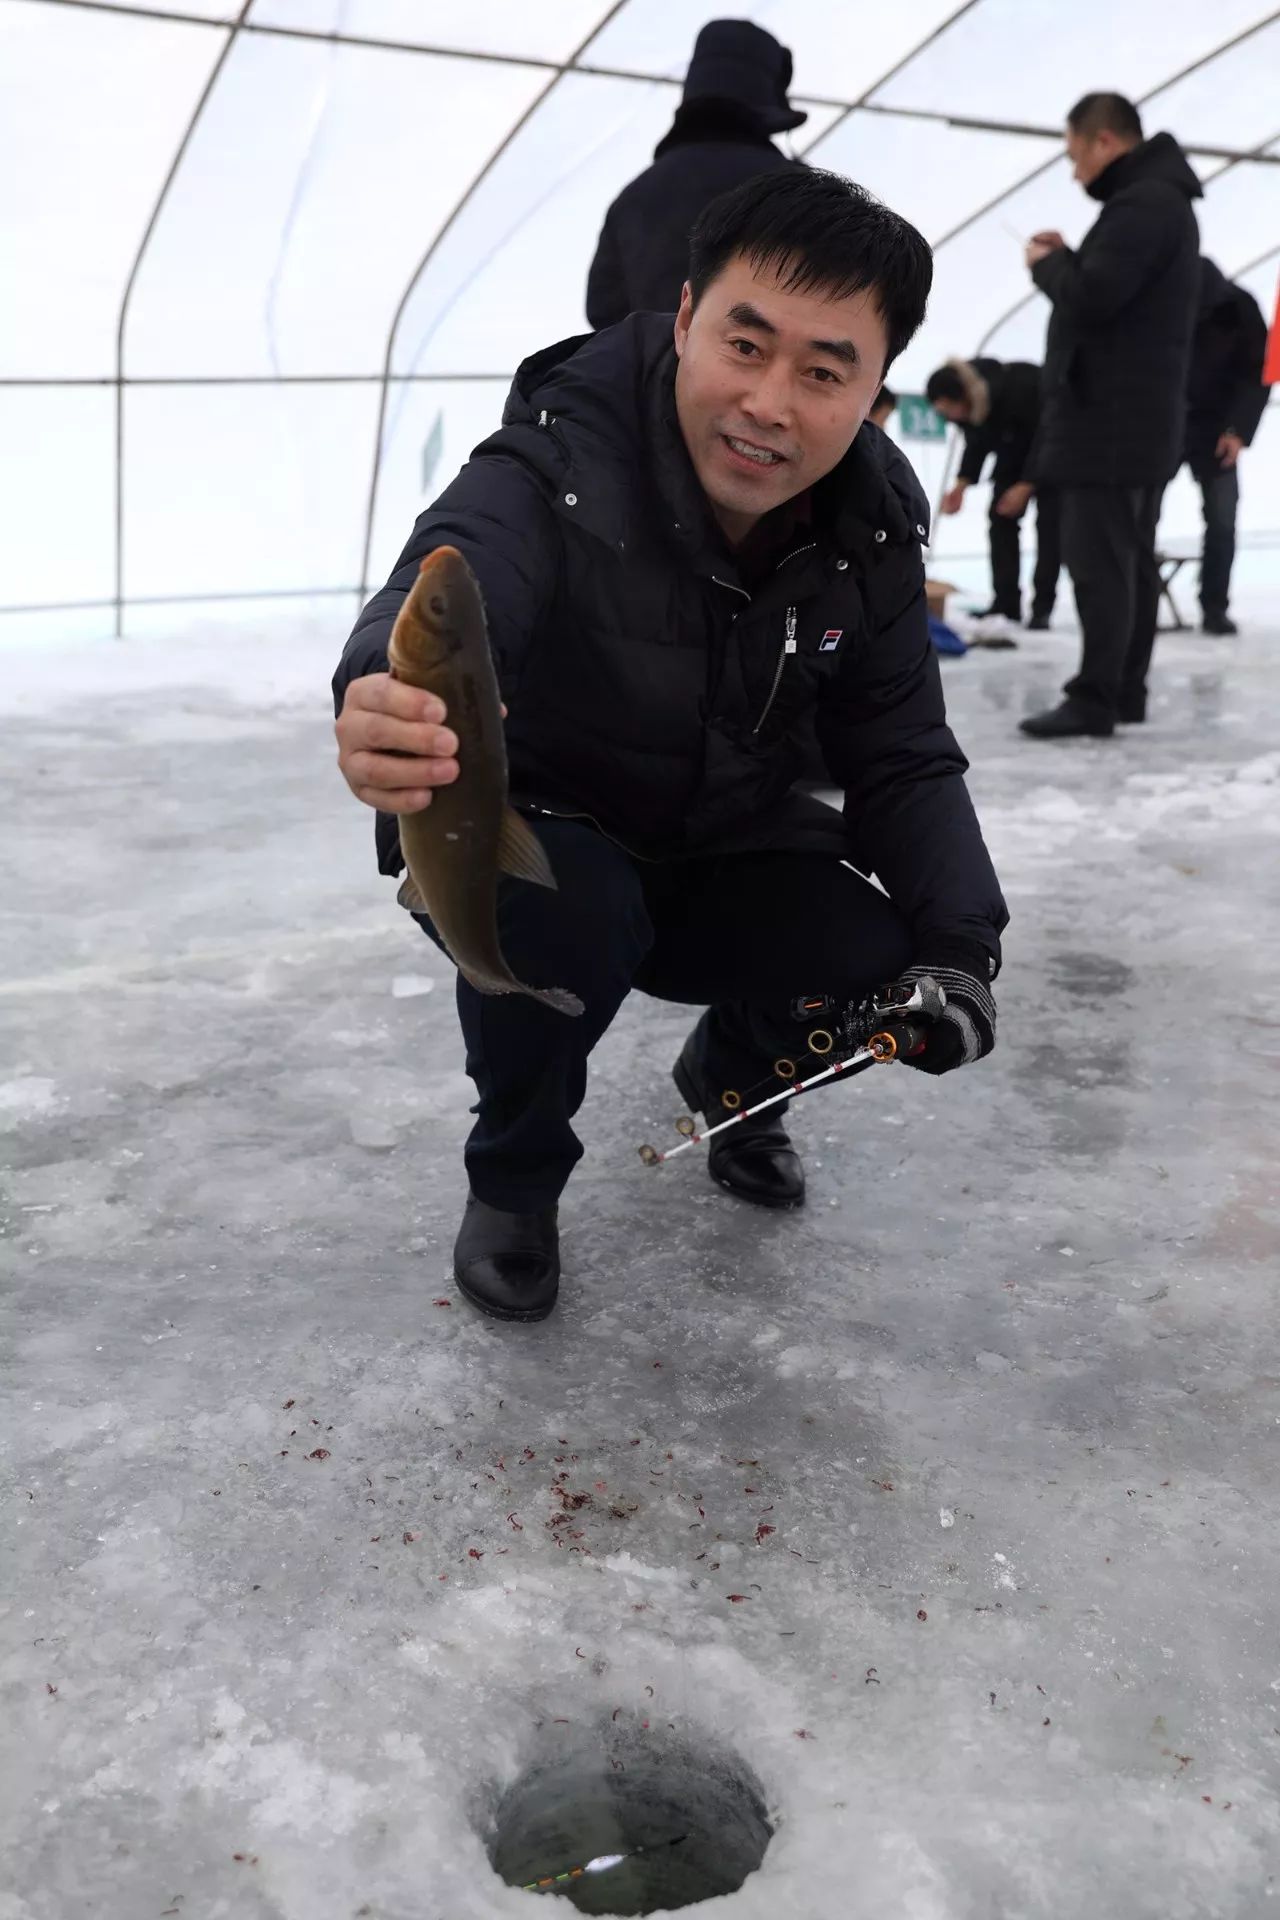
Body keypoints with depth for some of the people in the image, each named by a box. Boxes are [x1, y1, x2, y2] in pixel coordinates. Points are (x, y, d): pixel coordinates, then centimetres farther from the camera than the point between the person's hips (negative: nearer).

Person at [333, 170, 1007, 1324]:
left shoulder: (869, 532, -12)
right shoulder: (562, 465, -29)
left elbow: (902, 762, -5)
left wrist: (959, 944, -20)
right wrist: (384, 708, -74)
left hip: (719, 853, 4)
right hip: (526, 836, -4)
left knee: (877, 962, -19)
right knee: (563, 918, -36)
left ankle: (730, 1079, 19)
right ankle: (515, 1178, -2)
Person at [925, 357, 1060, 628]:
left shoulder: (1017, 388, -40)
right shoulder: (967, 402, -21)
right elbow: (976, 442, -5)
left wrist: (1026, 486, -30)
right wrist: (961, 486, -15)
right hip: (1015, 445, 7)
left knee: (1048, 520, -12)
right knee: (1000, 515, -3)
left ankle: (1042, 608, -10)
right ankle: (1006, 603, 0)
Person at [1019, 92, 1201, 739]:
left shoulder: (1140, 205, -16)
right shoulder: (1162, 200, 19)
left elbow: (1090, 298, -23)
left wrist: (1047, 264, -5)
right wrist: (1070, 260, 8)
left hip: (1111, 419, -11)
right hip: (1142, 417, 11)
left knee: (1098, 560, -10)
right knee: (1131, 559, 11)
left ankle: (1094, 699, -10)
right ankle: (1126, 691, 16)